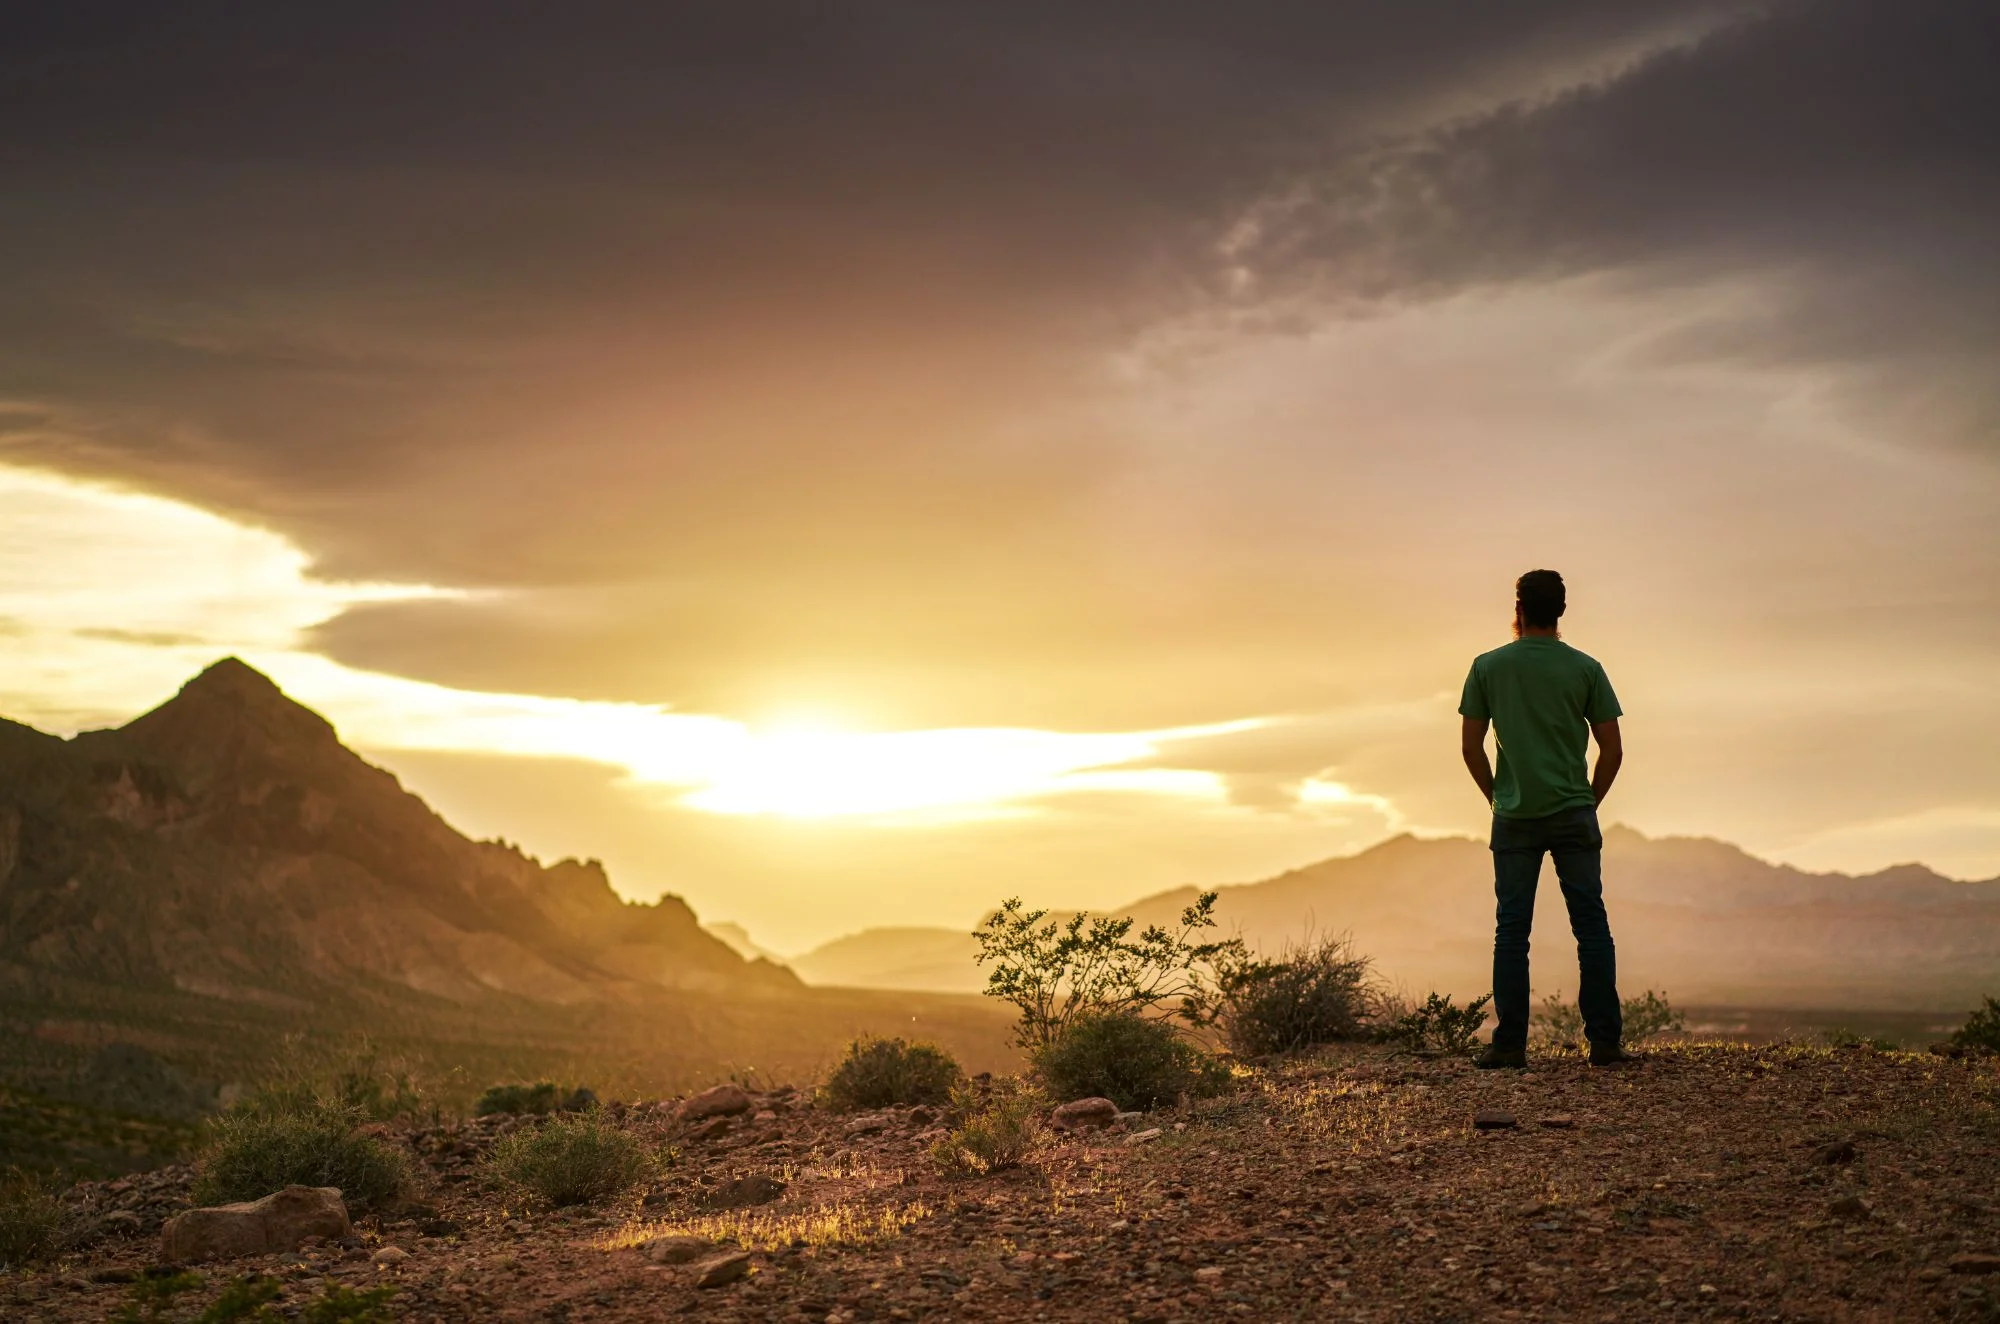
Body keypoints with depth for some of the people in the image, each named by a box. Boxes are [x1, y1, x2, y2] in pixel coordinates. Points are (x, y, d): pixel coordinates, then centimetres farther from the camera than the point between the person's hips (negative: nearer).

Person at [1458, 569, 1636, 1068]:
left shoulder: (1487, 667, 2)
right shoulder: (1586, 668, 2)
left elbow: (1471, 748, 2)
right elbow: (1613, 751, 0)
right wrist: (1590, 801, 12)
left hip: (1515, 819, 0)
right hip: (1574, 816, 0)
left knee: (1511, 929, 4)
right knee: (1592, 927, 4)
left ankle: (1510, 1043, 2)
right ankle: (1605, 1041, 4)